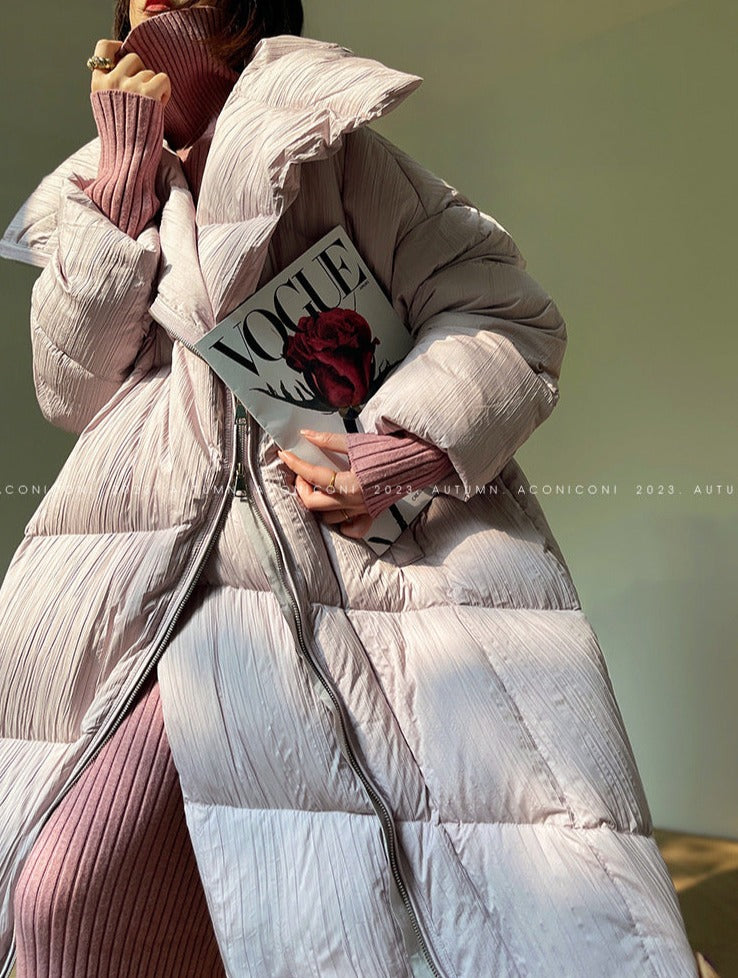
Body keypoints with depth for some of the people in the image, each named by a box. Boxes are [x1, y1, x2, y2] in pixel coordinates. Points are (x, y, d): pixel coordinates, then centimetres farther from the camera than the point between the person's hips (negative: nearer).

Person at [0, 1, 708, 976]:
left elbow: (508, 313, -5)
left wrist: (409, 450, -21)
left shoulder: (307, 143, -1)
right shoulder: (100, 183, 17)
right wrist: (124, 182, 1)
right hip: (161, 583, 5)